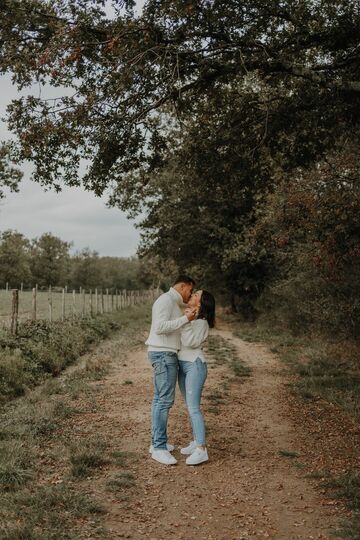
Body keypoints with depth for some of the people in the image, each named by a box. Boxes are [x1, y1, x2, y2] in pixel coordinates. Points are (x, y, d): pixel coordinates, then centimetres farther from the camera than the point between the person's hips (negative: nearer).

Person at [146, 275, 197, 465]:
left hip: (165, 355, 11)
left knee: (160, 399, 13)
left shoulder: (173, 304, 19)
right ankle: (159, 448, -9)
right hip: (163, 355, -11)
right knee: (165, 400, -11)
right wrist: (185, 319, -22)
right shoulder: (165, 300, -14)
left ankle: (157, 442, 20)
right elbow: (160, 327, -25)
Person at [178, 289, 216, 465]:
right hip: (183, 365, 9)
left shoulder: (201, 322, -14)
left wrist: (186, 321, -25)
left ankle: (201, 450, -12)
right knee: (190, 406, 12)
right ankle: (196, 442, 21)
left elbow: (189, 342, -24)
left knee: (193, 408, -13)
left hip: (195, 366, -9)